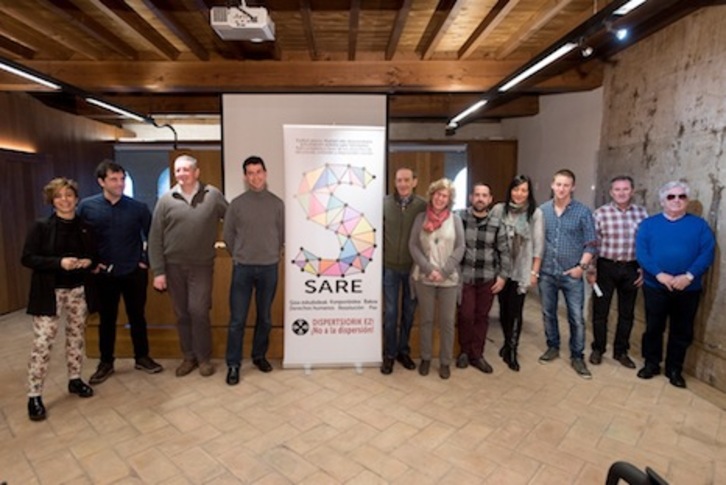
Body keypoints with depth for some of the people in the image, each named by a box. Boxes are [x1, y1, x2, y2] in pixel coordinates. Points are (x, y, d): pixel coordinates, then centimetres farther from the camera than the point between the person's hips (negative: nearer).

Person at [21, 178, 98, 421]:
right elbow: (27, 258, -9)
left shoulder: (85, 228, 5)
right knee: (42, 342, -3)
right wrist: (59, 262, -23)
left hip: (78, 289, 4)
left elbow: (95, 255, 14)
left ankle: (75, 379, 29)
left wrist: (89, 262, -9)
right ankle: (34, 396, 8)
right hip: (49, 292, -4)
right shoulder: (41, 227, -5)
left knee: (77, 336, 13)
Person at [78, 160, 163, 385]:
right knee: (106, 320, 11)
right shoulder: (87, 206, -4)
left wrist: (146, 260, 2)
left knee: (137, 317, 11)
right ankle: (106, 362, 27)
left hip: (134, 272, 0)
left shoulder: (138, 207, -4)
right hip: (105, 274, 0)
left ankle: (142, 357, 26)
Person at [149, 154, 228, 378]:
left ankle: (204, 358, 13)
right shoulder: (166, 200, -1)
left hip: (202, 265, -2)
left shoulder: (213, 195, -3)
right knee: (182, 314, 10)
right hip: (174, 266, 2)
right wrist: (158, 271, -4)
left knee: (198, 311, -4)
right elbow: (155, 238, 0)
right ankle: (189, 357, 25)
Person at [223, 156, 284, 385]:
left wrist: (270, 255, 10)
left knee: (265, 317, 12)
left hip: (269, 268, 1)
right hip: (242, 268, -1)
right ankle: (233, 364, 14)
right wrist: (240, 256, 11)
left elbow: (282, 235, 7)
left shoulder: (277, 203, 1)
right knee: (237, 319, 1)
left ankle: (259, 355, 30)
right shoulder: (237, 204, -1)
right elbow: (228, 235, 6)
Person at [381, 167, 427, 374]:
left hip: (413, 267, 1)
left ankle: (403, 350, 28)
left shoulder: (423, 206, -4)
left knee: (409, 311, 12)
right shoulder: (385, 203, -5)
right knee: (390, 312, 7)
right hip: (390, 266, 0)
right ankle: (389, 354, 21)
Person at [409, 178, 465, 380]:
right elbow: (413, 246, -2)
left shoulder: (455, 219, 2)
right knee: (426, 319, 12)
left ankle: (445, 361, 22)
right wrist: (429, 269, -12)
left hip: (449, 278, 0)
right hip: (424, 277, 0)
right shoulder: (421, 218, 3)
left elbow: (460, 248, -2)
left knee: (447, 321, 7)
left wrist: (444, 271, -11)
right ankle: (426, 358, 27)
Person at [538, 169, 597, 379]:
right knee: (548, 313, 14)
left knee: (577, 317, 3)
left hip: (572, 274, -2)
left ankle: (577, 356, 19)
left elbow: (590, 243, -3)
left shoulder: (583, 212, -4)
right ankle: (553, 347, 32)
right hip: (546, 273, 2)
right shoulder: (542, 210, 1)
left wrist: (582, 266, -11)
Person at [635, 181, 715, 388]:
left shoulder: (699, 225, 4)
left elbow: (707, 253, -5)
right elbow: (641, 252, -7)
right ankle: (651, 364, 25)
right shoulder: (648, 224, 2)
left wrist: (689, 276, -19)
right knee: (653, 328, 9)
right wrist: (659, 274, -19)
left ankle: (674, 369, 25)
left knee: (682, 331, 10)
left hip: (688, 289, 1)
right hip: (655, 287, -1)